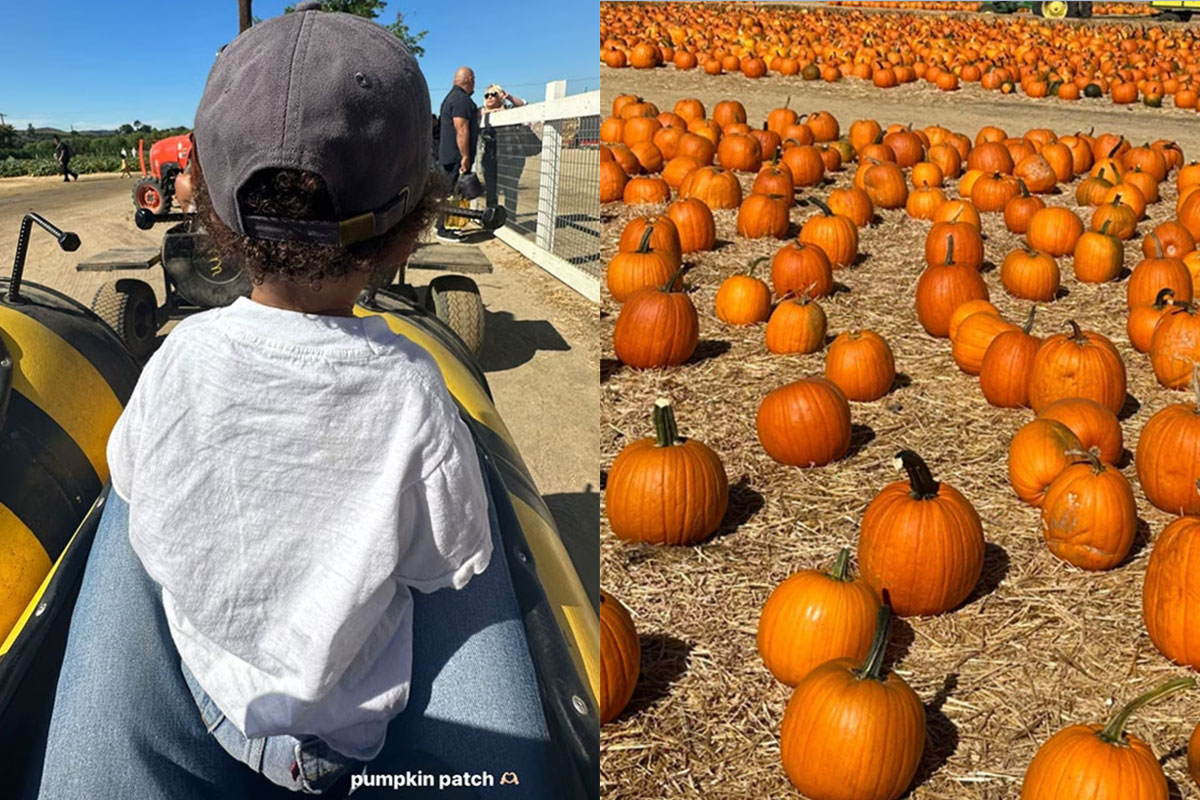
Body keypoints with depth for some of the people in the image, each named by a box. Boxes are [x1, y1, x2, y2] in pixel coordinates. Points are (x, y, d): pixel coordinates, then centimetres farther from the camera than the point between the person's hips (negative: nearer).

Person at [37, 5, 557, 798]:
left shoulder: (182, 358, -25)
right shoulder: (411, 390, -31)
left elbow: (133, 480, -4)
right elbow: (456, 564, -16)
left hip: (212, 691, 2)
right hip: (357, 717, -1)